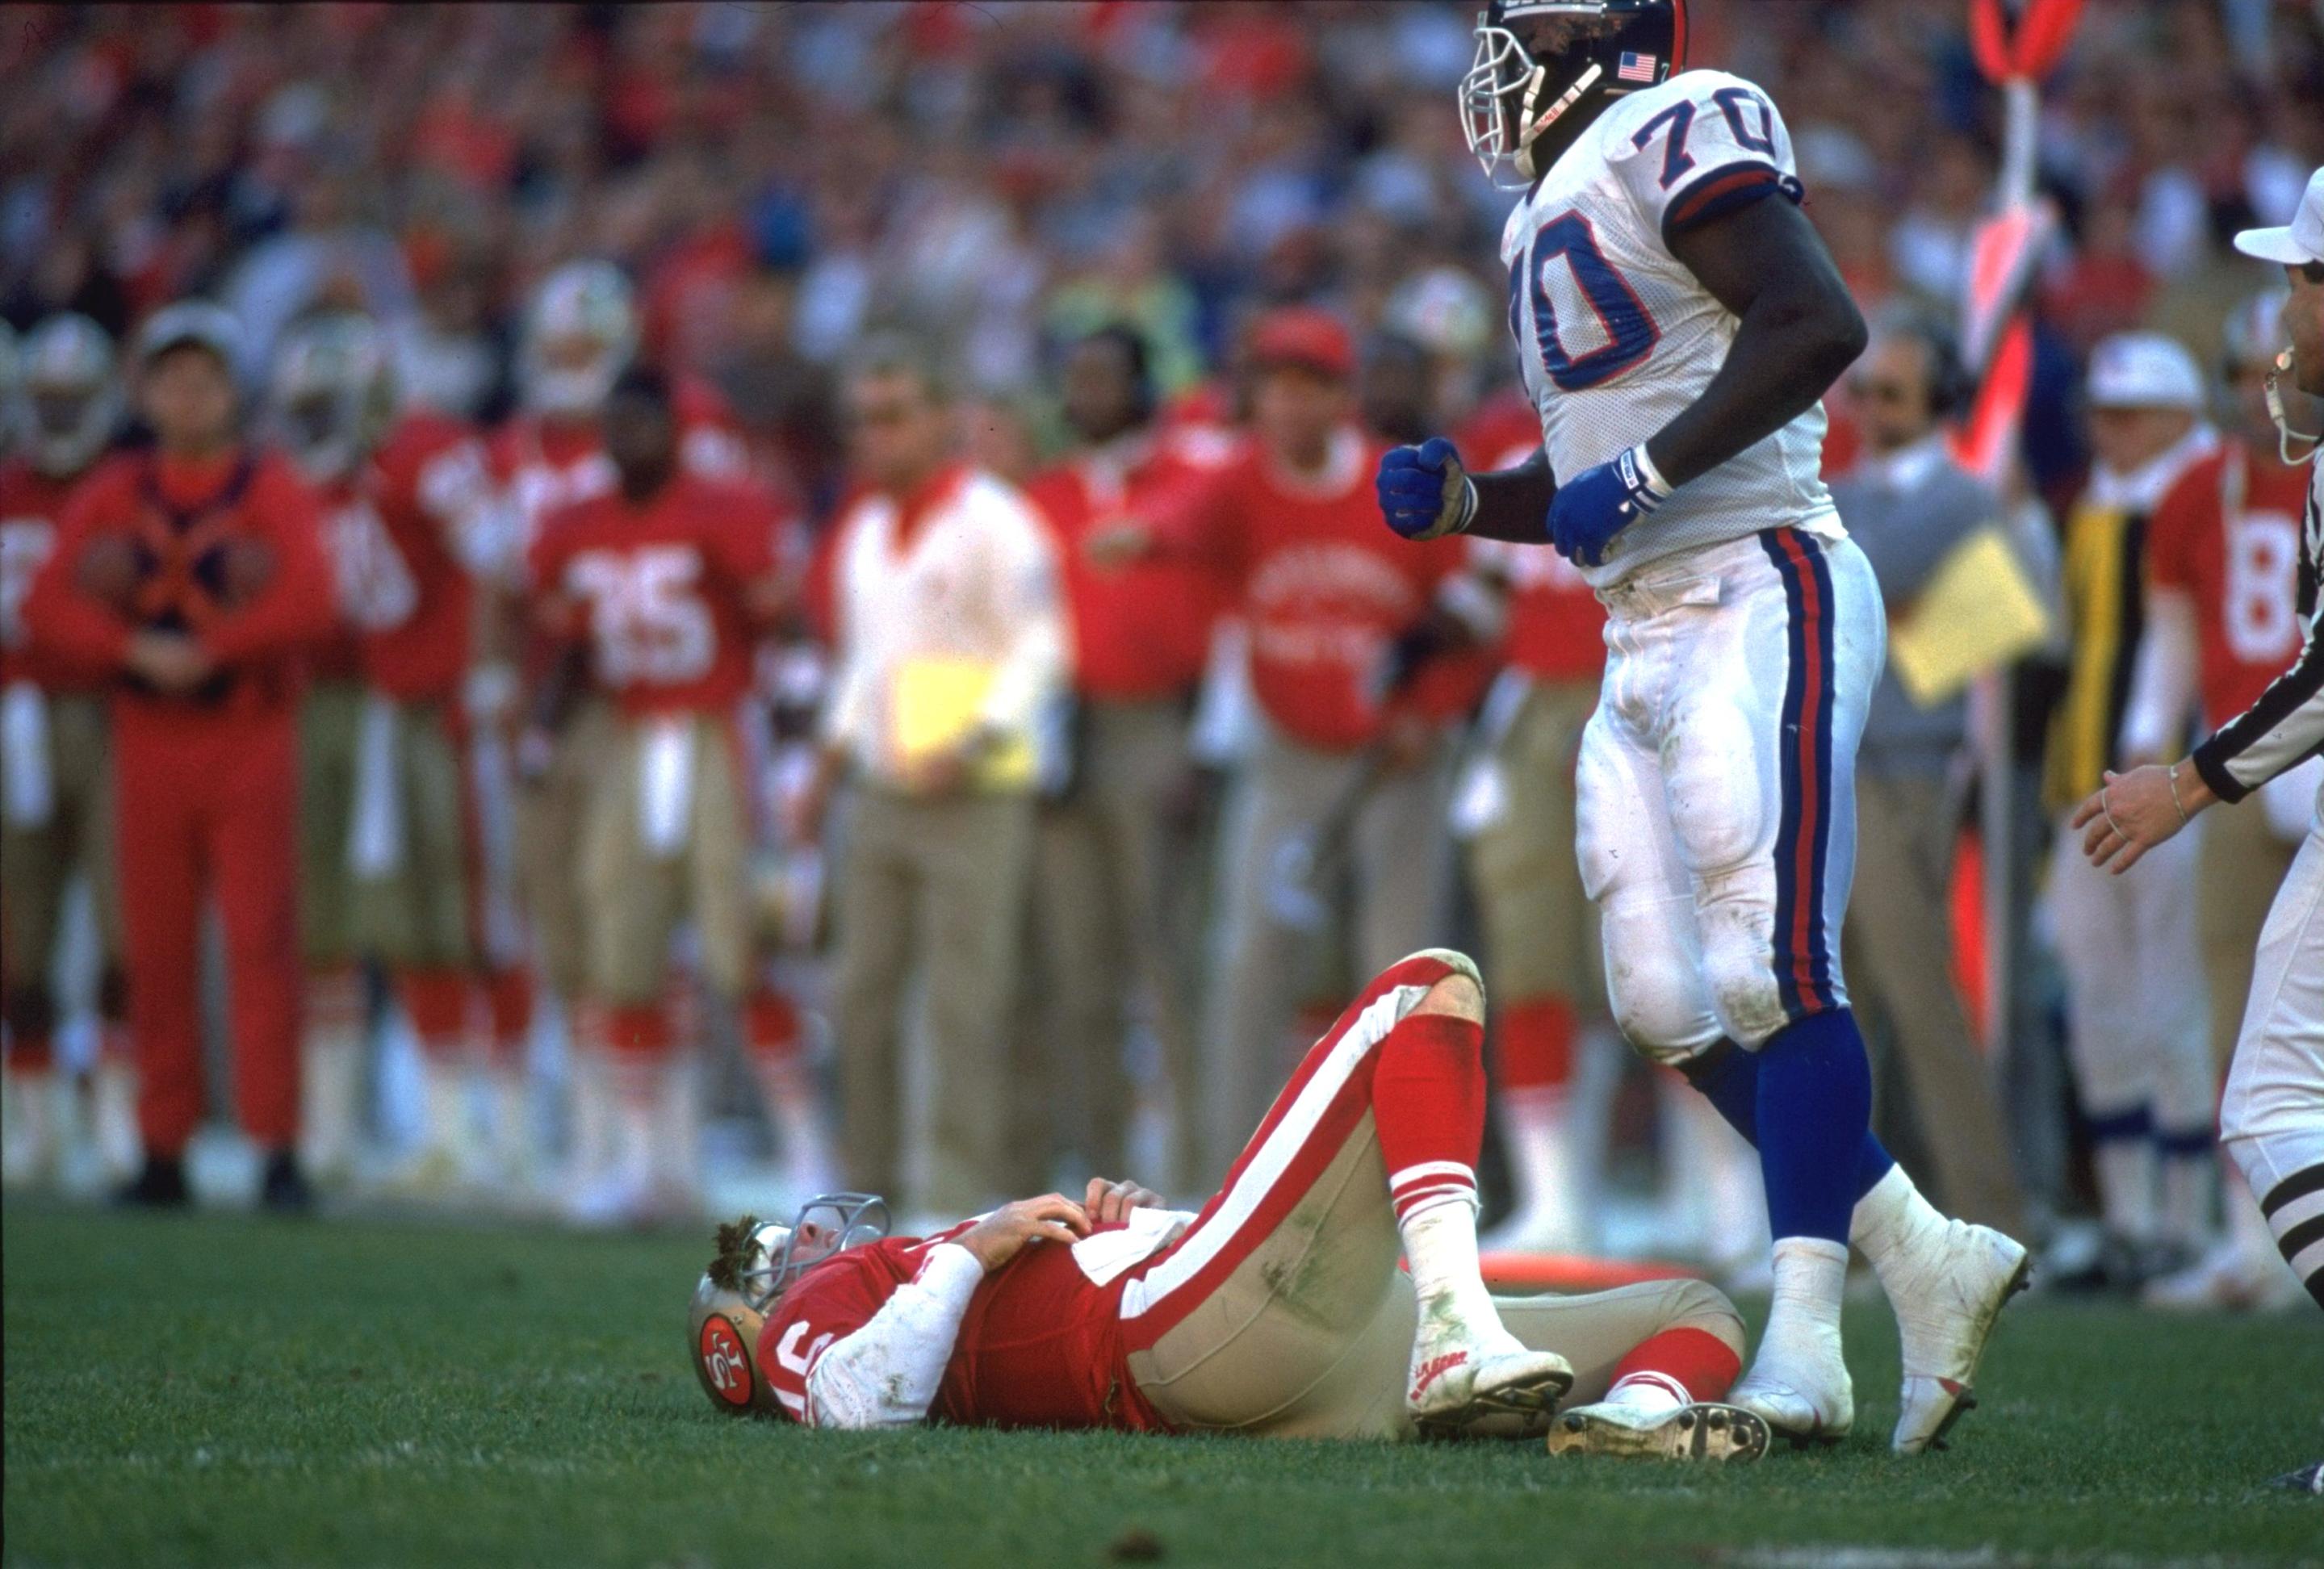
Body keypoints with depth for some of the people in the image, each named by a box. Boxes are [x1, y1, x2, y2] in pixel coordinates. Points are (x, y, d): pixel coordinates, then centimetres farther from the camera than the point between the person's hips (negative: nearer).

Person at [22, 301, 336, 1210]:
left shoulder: (274, 492, 1)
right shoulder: (113, 497, 9)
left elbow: (309, 601, -14)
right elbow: (49, 607, -2)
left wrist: (210, 649, -20)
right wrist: (138, 649, -16)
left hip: (251, 739, -3)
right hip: (147, 748, 3)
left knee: (262, 942, -7)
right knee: (157, 953, 4)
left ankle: (278, 1149, -8)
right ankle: (163, 1156, 10)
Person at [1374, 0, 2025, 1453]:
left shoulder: (1678, 136, -6)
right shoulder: (1552, 216, 22)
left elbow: (1819, 324, -19)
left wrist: (1641, 474, -19)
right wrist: (1463, 502, 11)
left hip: (1759, 597, -10)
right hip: (1646, 636, 10)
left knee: (1772, 977, -12)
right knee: (1674, 1007, 4)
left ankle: (1803, 1352, -12)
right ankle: (1931, 1261, 11)